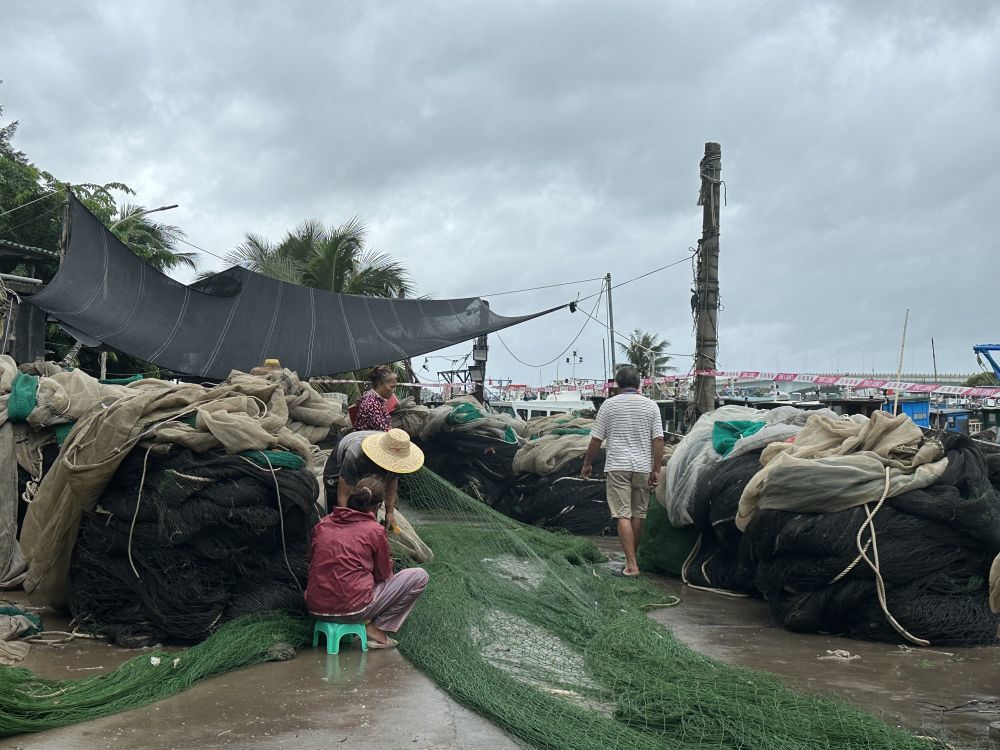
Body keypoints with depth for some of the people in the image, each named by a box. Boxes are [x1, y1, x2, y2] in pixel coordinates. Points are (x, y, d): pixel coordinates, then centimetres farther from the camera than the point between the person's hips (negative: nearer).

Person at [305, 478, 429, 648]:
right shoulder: (375, 530, -6)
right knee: (419, 576, 3)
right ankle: (376, 629, 2)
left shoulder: (323, 524, 7)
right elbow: (384, 575, 6)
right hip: (352, 610, -6)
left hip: (316, 608, 6)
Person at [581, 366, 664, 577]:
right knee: (638, 514, 14)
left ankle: (632, 565, -11)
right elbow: (658, 440, -2)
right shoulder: (651, 405, 3)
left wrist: (587, 464, 14)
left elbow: (596, 439, 1)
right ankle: (632, 557, 27)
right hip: (643, 467, 2)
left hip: (617, 466, -2)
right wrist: (656, 470, 1)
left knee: (623, 515, -4)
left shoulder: (609, 405, 0)